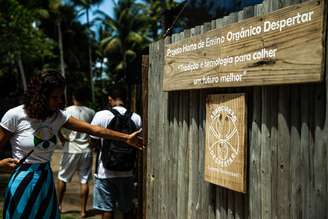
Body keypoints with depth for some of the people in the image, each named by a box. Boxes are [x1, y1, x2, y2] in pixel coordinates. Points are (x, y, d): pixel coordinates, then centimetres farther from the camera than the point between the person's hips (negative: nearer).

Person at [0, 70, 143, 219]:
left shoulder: (58, 116, -1)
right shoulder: (15, 116, -14)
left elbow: (93, 129, -5)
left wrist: (126, 138, -9)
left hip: (46, 179, 5)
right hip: (23, 181, -4)